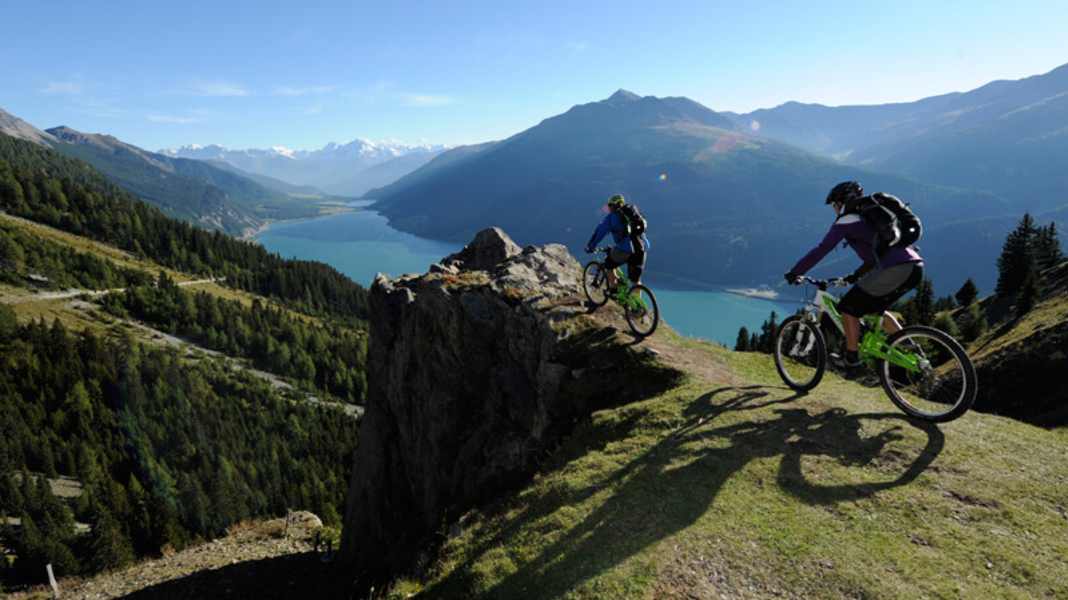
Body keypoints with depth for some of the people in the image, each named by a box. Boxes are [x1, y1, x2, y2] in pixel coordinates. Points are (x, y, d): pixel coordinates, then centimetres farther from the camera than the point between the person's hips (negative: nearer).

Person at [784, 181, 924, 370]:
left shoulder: (847, 220, 2)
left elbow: (821, 250, -3)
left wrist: (795, 273, 3)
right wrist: (856, 276, 34)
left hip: (894, 269, -9)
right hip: (915, 268, 9)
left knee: (848, 308, 5)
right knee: (874, 309, 26)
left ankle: (851, 360, 10)